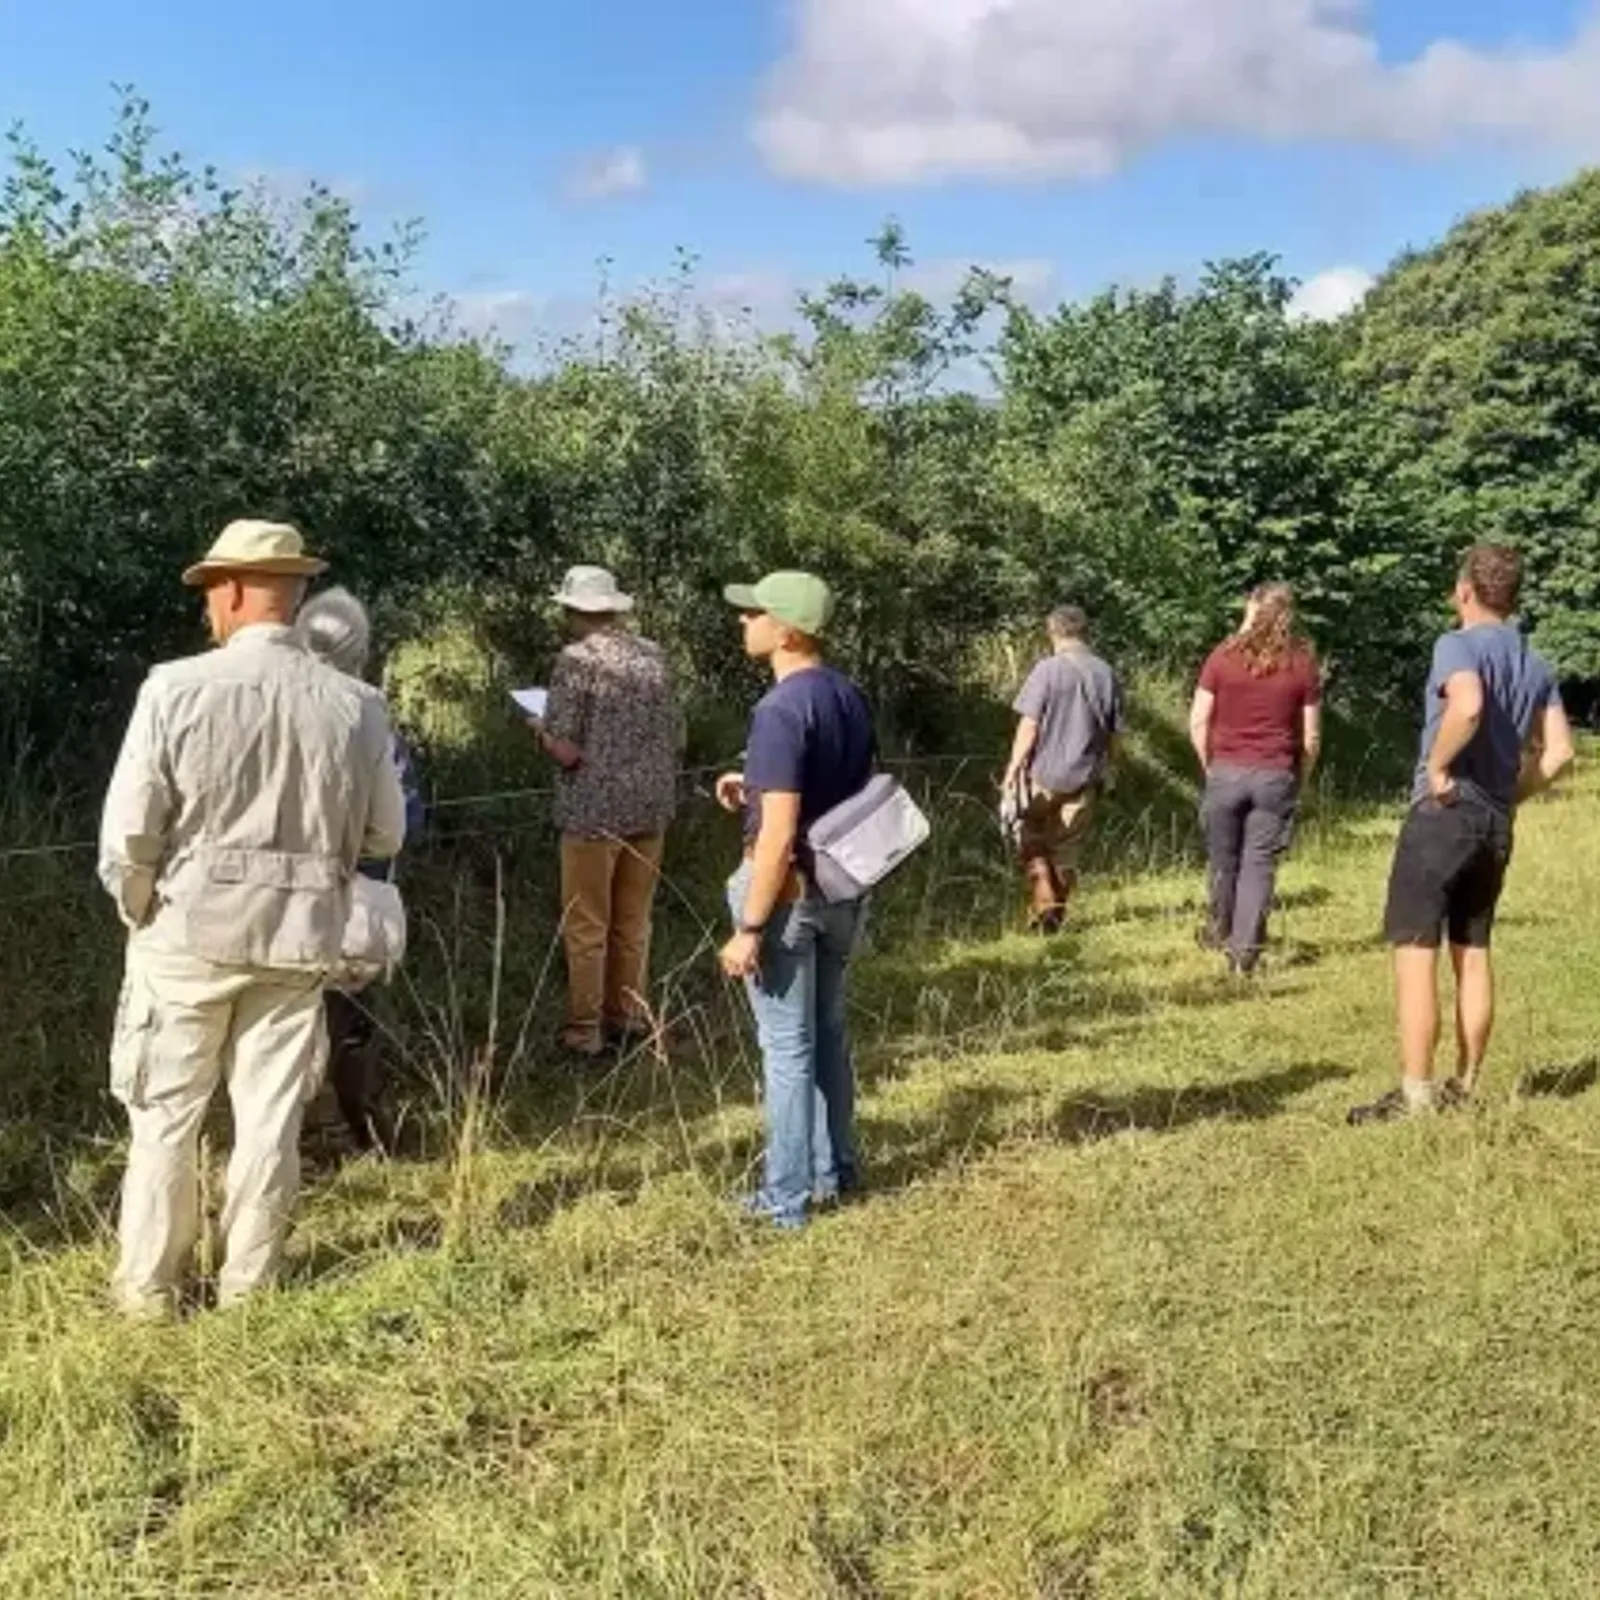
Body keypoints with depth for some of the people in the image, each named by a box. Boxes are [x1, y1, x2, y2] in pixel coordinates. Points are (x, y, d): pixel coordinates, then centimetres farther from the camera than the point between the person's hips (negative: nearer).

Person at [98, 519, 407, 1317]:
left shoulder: (175, 689, -14)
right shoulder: (355, 705, -7)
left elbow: (128, 836, -13)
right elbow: (384, 837, 1)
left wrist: (138, 911, 6)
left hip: (188, 932, -2)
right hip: (297, 937, 2)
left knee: (165, 1114, 14)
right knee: (270, 1116, 14)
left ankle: (148, 1285, 24)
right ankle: (247, 1281, 24)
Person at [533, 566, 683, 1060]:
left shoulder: (576, 660, -12)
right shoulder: (654, 656, 5)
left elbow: (566, 751, -15)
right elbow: (677, 738, 10)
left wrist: (541, 730, 5)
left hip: (595, 811, -5)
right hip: (652, 807, 6)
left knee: (586, 927, 5)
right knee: (633, 922, 16)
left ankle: (585, 1031, 10)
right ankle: (630, 1018, 25)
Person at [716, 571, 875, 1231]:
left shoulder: (780, 710, -22)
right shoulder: (850, 696, 4)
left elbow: (779, 838, -25)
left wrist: (749, 929, -20)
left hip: (789, 890, -8)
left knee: (787, 1046, 2)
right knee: (828, 1033, 19)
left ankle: (786, 1197, 13)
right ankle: (834, 1170, 31)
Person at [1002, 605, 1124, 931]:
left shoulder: (1048, 670, -12)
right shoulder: (1107, 675, 2)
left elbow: (1029, 726, -13)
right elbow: (1114, 734, 6)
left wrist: (1012, 769, -6)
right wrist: (1102, 767, 20)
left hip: (1043, 775, -4)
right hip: (1083, 779, 4)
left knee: (1031, 843, 12)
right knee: (1066, 849, 15)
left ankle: (1044, 905, 0)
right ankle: (1056, 913, 21)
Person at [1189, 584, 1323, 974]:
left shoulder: (1223, 656, -2)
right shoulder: (1303, 663, 1)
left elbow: (1198, 723, -2)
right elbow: (1311, 737, 1)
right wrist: (1300, 780, 14)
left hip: (1226, 770, 0)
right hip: (1276, 775, 0)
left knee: (1224, 858, 16)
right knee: (1260, 862, 4)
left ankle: (1219, 931, 34)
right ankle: (1245, 949, 1)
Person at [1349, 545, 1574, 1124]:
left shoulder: (1458, 646, -10)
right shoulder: (1536, 667, 12)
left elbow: (1467, 707, -31)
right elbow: (1558, 752, 8)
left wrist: (1437, 767, -18)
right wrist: (1510, 793, 12)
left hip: (1444, 814, -7)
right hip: (1497, 822, 7)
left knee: (1415, 952, -4)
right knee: (1474, 953, 14)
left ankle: (1415, 1094, -4)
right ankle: (1465, 1087, 19)